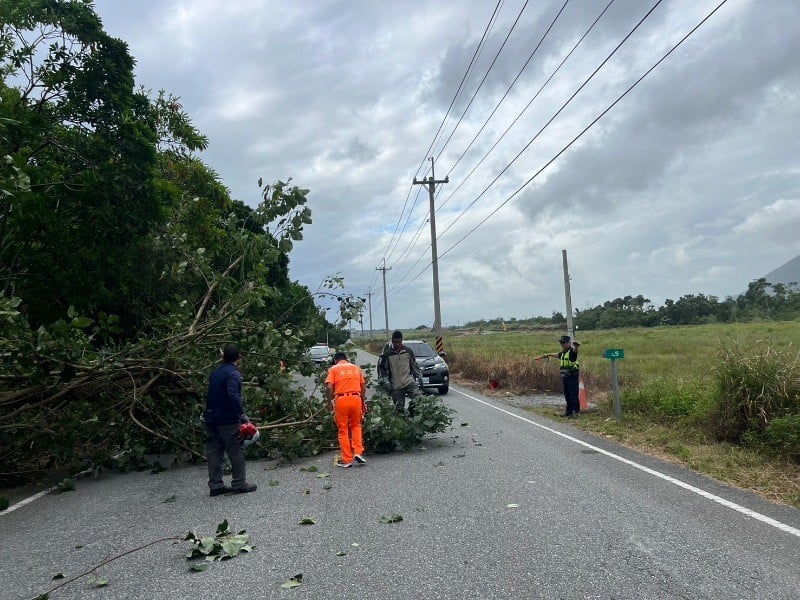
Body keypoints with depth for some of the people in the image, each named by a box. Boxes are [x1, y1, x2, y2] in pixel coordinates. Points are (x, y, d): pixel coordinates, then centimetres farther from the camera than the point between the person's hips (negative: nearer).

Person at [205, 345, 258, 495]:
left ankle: (215, 485, 15)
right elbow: (233, 395, -27)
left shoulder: (215, 373, 14)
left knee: (214, 453, 10)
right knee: (236, 452, 2)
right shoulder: (233, 373, -13)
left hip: (211, 419, 8)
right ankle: (239, 484, 7)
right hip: (228, 421, -8)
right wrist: (242, 414, -25)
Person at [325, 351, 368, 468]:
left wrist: (329, 402, 4)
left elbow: (329, 387, -7)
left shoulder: (333, 369, 7)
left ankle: (347, 460, 13)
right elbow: (363, 386, 13)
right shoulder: (356, 368, 17)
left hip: (341, 400, -3)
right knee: (356, 426, 22)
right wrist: (363, 403, 20)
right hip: (356, 398, 3)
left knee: (343, 430, 9)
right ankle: (358, 453, 9)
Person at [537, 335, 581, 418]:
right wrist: (546, 355, 51)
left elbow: (575, 349, -33)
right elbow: (556, 354, 37)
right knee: (567, 395, 12)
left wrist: (576, 345, -57)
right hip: (565, 377, 9)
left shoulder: (572, 351, -10)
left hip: (572, 376, -9)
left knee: (573, 395, -9)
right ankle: (568, 412, 19)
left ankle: (576, 412, -7)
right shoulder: (563, 353, 16)